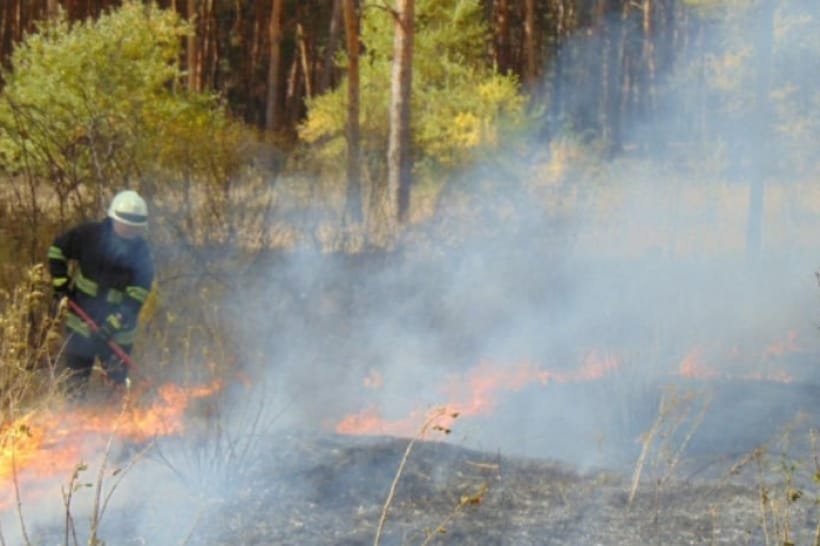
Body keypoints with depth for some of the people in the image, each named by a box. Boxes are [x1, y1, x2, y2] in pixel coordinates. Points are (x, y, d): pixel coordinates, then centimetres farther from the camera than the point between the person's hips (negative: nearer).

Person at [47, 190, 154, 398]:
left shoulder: (141, 254, -11)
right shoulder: (89, 234, -10)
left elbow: (135, 300, -15)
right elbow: (57, 249, 6)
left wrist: (113, 324, -25)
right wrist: (61, 283, 0)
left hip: (117, 328, -1)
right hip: (81, 321, 1)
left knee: (117, 380, 3)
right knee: (76, 380, 5)